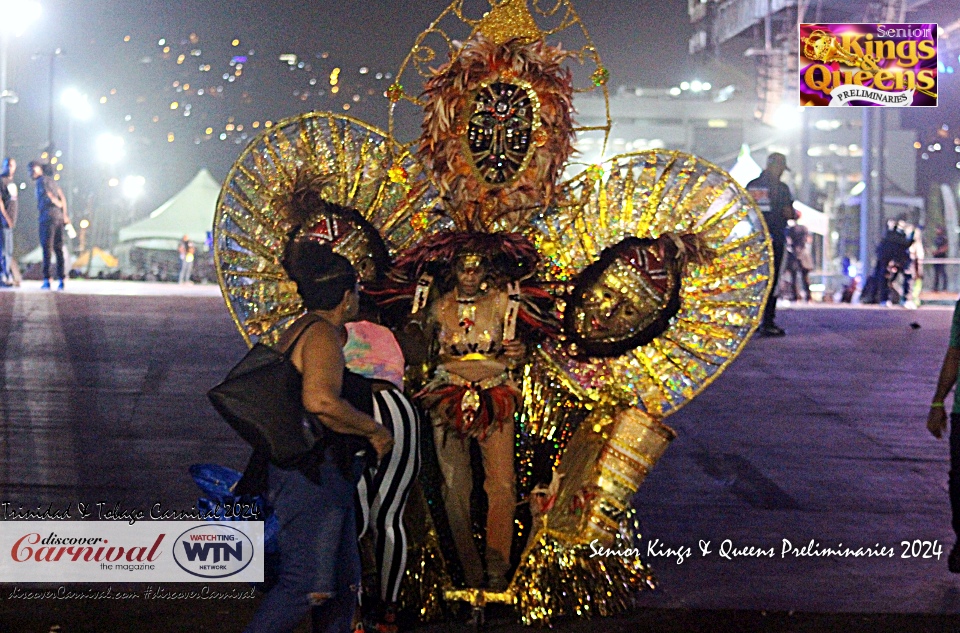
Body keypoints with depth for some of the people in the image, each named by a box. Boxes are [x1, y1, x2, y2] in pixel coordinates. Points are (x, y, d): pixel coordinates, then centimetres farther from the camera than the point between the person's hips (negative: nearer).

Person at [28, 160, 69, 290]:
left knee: (46, 248, -8)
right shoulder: (52, 181, 20)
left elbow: (49, 197, -12)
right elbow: (62, 198, 12)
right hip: (59, 216, 7)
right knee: (59, 250, 6)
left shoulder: (41, 181, -4)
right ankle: (61, 280, 2)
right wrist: (65, 214, 4)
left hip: (47, 216, -7)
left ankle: (47, 280, -12)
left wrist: (59, 206, 7)